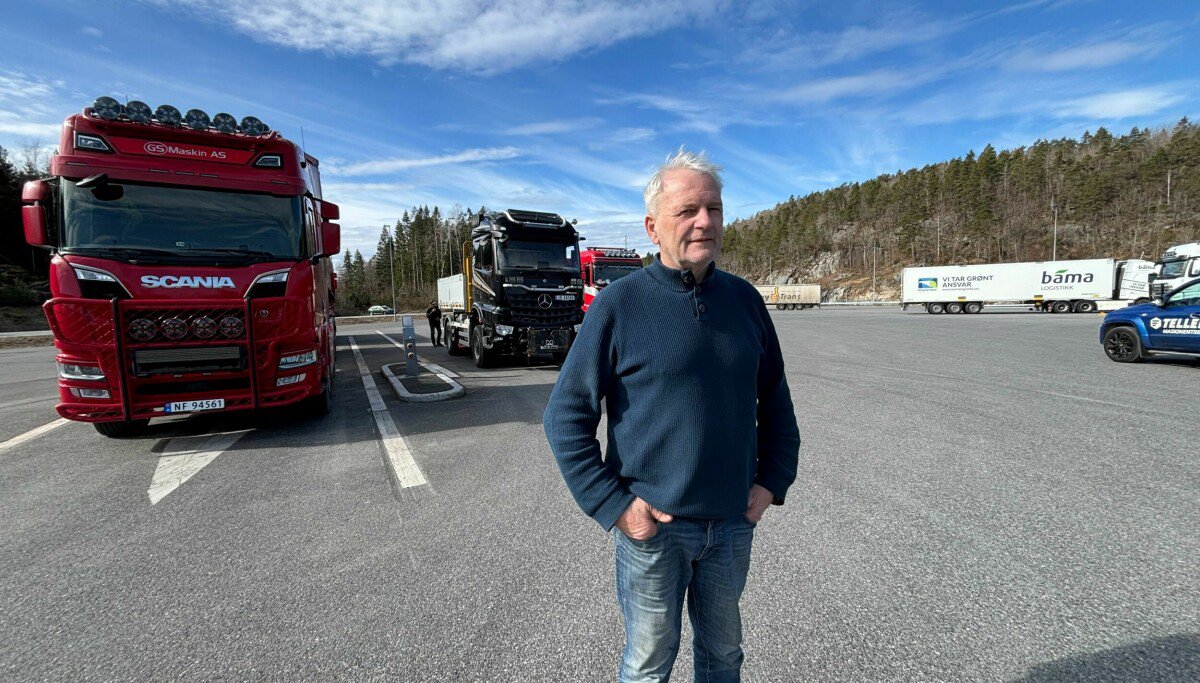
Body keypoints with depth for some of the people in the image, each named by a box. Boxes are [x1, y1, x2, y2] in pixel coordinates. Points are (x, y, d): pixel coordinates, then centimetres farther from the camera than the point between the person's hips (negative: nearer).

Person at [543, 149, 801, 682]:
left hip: (734, 523, 4)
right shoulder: (619, 304, -13)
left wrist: (773, 480, 4)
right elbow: (566, 415, -11)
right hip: (652, 525, -4)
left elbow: (775, 398, 12)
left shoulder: (744, 298, 2)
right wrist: (613, 505, -14)